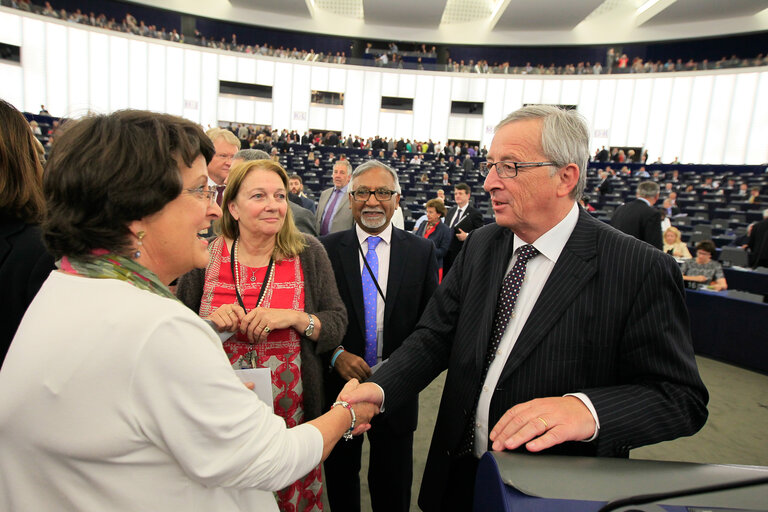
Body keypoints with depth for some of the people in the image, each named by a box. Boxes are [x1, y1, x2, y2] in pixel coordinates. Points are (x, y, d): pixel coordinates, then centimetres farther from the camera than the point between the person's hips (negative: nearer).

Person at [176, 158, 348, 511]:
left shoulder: (308, 253, -5)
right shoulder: (205, 257, -4)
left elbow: (337, 324, -4)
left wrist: (295, 318, -21)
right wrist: (211, 323, -16)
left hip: (291, 412, 0)